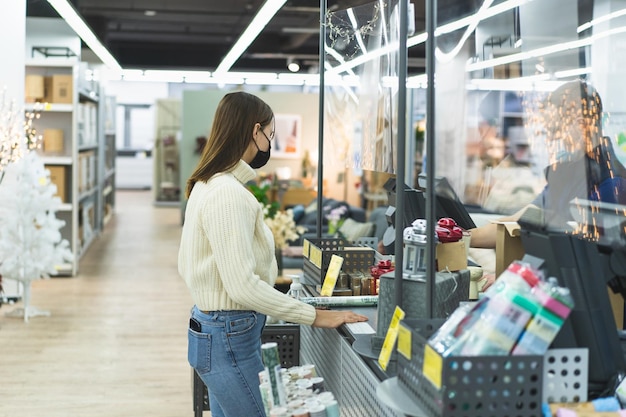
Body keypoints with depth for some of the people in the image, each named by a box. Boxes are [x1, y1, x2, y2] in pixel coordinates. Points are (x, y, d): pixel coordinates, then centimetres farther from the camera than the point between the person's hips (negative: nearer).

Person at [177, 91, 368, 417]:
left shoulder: (207, 185, 10)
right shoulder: (228, 194, -21)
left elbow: (186, 265, 17)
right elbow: (243, 285, -26)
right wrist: (315, 316, -23)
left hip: (211, 327, 10)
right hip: (229, 337, -10)